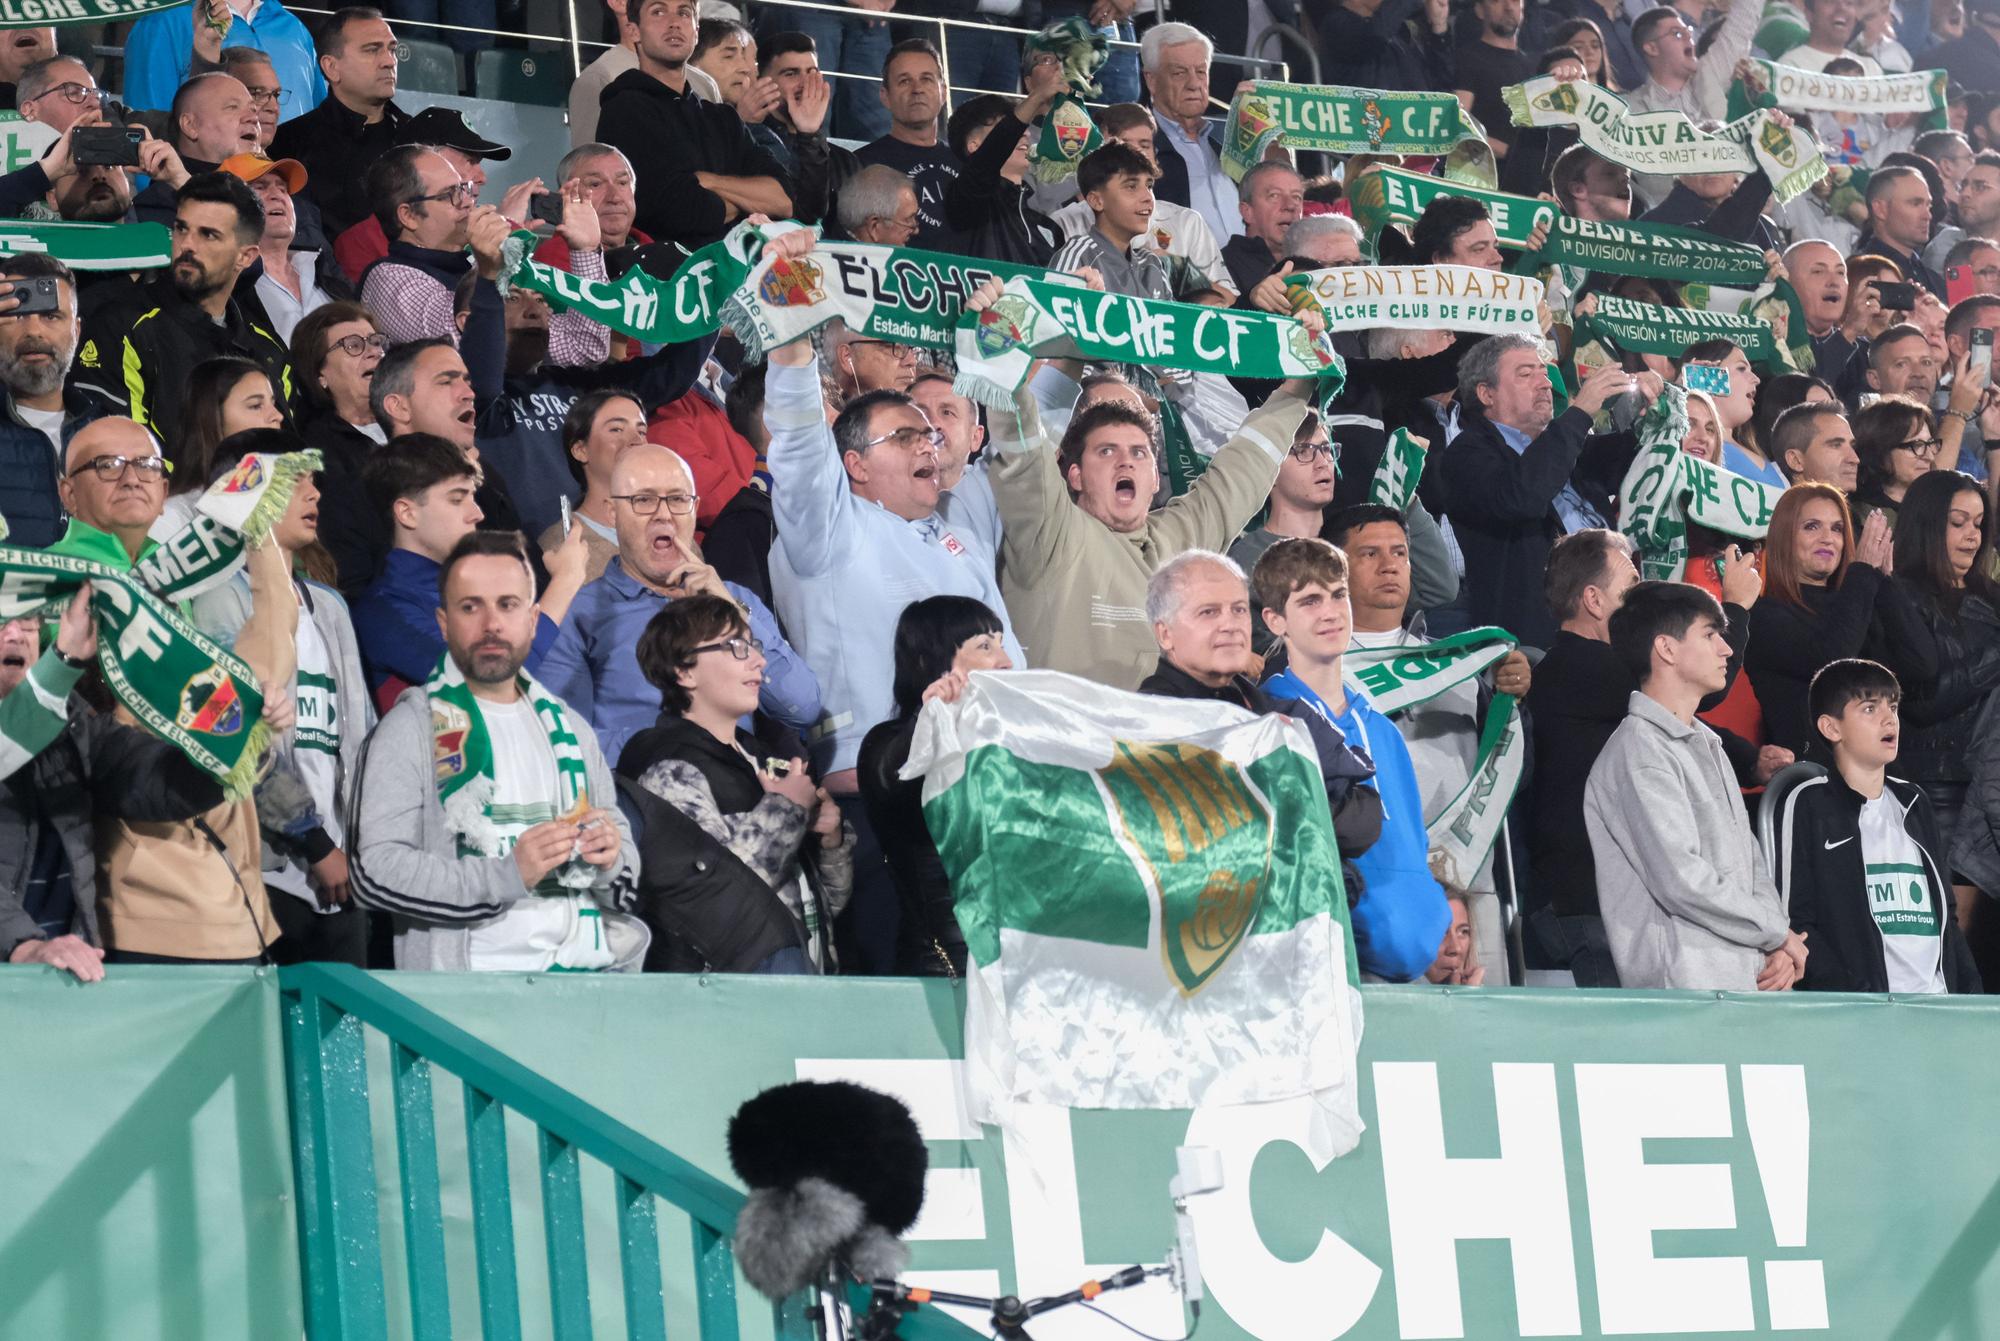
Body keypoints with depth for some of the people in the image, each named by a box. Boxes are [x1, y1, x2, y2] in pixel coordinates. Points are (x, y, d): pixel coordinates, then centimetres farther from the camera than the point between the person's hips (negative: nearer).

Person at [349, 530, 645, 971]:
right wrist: (508, 876, -16)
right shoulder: (410, 729, 4)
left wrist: (611, 860, 2)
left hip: (591, 968, 5)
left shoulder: (569, 728, 22)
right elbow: (374, 870, -7)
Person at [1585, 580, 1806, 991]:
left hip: (1748, 980, 8)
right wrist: (1779, 934, -5)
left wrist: (1779, 947, 1)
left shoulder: (1706, 745, 24)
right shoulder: (1639, 751, -7)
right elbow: (1682, 880, -15)